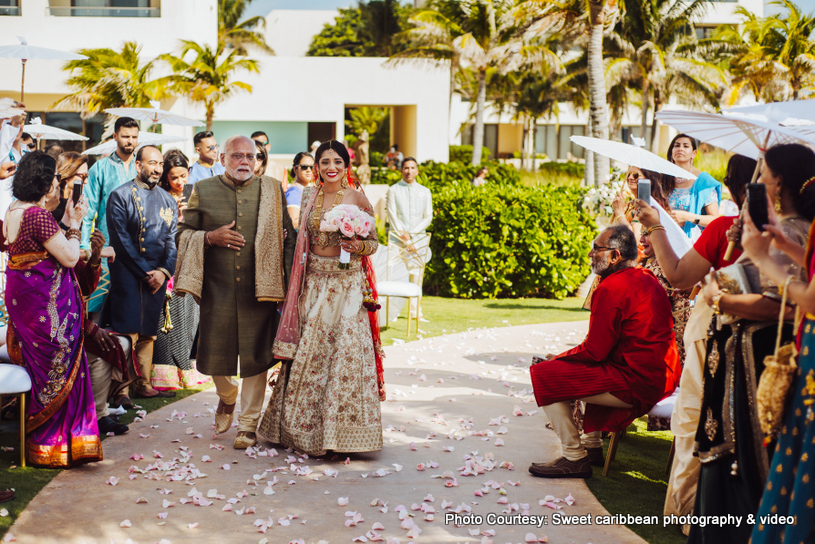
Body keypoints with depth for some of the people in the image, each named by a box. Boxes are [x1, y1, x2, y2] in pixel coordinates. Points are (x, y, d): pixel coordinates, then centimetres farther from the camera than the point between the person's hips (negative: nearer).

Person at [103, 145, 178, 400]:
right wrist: (146, 272, -10)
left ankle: (144, 385, 17)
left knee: (148, 335, 10)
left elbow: (172, 240, 12)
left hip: (157, 276, 5)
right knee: (128, 334, -10)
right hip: (128, 274, -5)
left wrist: (164, 271, -4)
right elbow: (121, 240, -7)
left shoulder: (168, 201, 15)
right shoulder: (120, 196, -1)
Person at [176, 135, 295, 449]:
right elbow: (183, 233, 10)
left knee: (255, 356, 0)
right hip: (216, 290, 1)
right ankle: (227, 398, 38)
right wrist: (209, 237, -10)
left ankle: (249, 423, 13)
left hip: (259, 290, -1)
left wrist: (285, 280, -2)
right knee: (216, 355, 6)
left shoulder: (271, 191, 7)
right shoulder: (203, 191, 7)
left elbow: (288, 238, 8)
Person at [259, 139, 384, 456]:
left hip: (347, 284, -4)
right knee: (308, 354, 5)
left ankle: (340, 431, 3)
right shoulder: (309, 196, 9)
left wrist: (357, 246, -20)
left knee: (345, 353, -6)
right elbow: (303, 240, 15)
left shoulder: (358, 198, -3)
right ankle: (303, 428, 16)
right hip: (314, 282, 4)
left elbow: (373, 243, 1)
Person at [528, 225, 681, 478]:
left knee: (544, 376, -5)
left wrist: (557, 359, 3)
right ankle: (593, 447, 34)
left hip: (636, 383, -11)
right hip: (662, 378, 11)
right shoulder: (647, 279, 15)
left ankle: (574, 459, 0)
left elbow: (594, 351, -15)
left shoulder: (611, 288, -16)